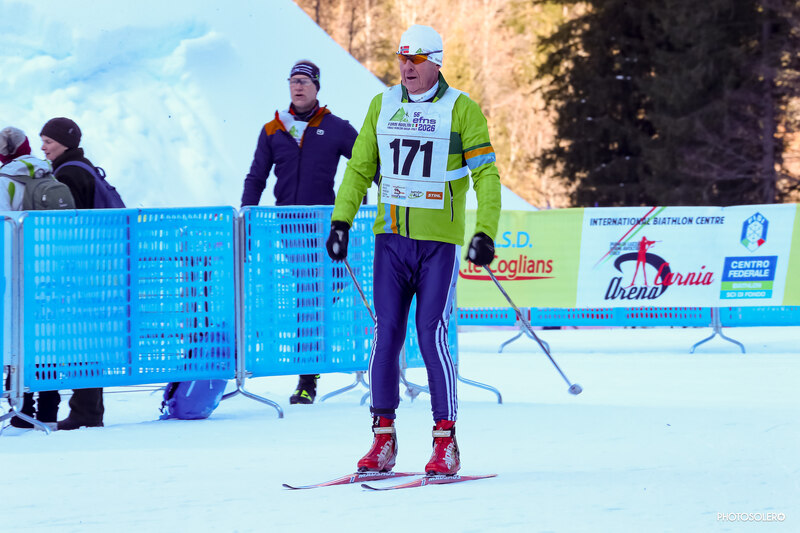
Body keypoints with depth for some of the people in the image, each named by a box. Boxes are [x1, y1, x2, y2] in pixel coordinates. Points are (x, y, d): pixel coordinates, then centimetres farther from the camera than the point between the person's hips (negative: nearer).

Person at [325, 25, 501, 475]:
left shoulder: (461, 109, -3)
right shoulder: (382, 106, 9)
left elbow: (486, 174, -5)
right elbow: (360, 167, 15)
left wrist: (486, 233, -16)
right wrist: (342, 220, 5)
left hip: (440, 240, -4)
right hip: (392, 236, 4)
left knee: (432, 335, -9)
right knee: (387, 335, 1)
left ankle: (446, 441, -3)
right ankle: (383, 438, 7)